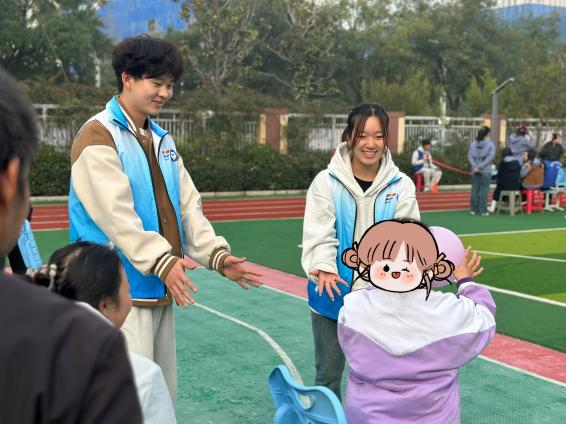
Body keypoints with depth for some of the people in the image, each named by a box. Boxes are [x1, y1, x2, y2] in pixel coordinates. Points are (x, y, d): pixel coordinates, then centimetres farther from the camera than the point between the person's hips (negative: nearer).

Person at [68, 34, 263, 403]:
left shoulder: (161, 139, 17)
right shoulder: (99, 136, -9)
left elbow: (188, 206, 12)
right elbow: (116, 214, -20)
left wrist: (217, 255, -1)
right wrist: (162, 262, -28)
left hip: (161, 291, 8)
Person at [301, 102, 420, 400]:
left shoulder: (401, 186, -1)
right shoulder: (326, 182, -6)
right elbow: (319, 235, -9)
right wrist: (323, 268, -28)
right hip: (332, 296, -1)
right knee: (328, 374, 12)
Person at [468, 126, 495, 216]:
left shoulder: (473, 143, 6)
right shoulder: (490, 144, -6)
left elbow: (470, 156, -1)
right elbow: (490, 157, -13)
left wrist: (475, 166, -8)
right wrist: (480, 167, -13)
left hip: (475, 171, 4)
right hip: (486, 171, -4)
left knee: (475, 189, 8)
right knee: (484, 190, 0)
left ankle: (474, 209, 10)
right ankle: (483, 210, -1)